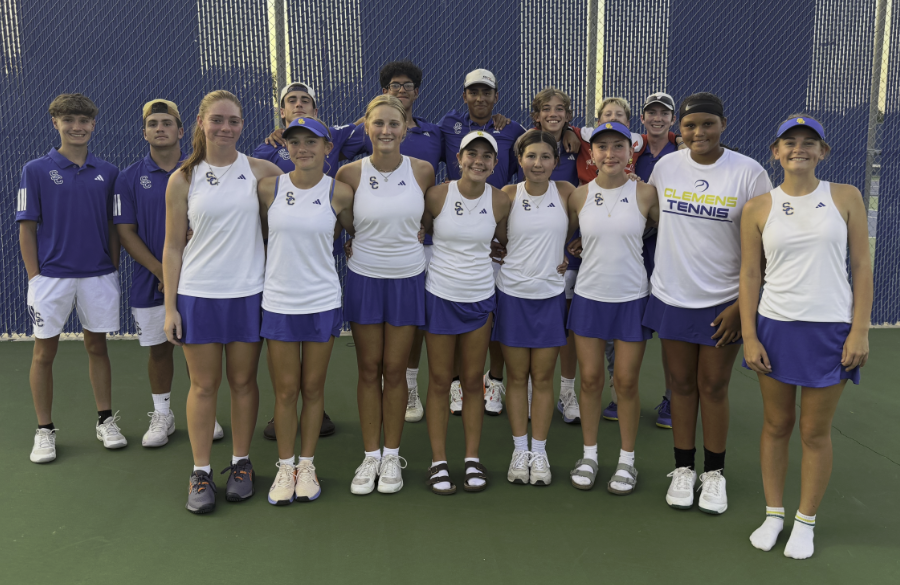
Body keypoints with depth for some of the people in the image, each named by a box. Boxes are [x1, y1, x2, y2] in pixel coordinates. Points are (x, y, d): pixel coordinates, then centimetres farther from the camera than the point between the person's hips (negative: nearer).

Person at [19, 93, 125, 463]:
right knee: (44, 352, 5)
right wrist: (35, 276, -6)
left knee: (97, 346, 11)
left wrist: (114, 269, 5)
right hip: (51, 276, -2)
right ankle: (45, 430, 17)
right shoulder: (36, 171, -1)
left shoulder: (107, 172, 5)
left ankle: (106, 420, 23)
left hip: (98, 276, 2)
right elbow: (26, 228, -1)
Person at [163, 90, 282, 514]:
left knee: (243, 381, 9)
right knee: (203, 385, 6)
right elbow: (172, 247, 3)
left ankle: (241, 464, 25)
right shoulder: (182, 180, 2)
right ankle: (200, 473, 18)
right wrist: (170, 307, 0)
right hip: (197, 295, 0)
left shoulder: (259, 170, 1)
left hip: (248, 292, 0)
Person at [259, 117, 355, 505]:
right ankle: (285, 468, 22)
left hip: (323, 302, 0)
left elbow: (356, 233, 13)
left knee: (313, 388, 10)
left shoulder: (339, 193, -3)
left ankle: (307, 465, 25)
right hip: (278, 302, 0)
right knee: (285, 390, 6)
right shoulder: (268, 188, -2)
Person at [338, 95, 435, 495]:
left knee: (394, 370, 6)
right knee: (369, 370, 7)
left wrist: (409, 239, 7)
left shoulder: (422, 171, -3)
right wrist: (352, 245, 0)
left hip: (407, 279, 0)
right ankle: (370, 457, 20)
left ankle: (392, 456, 21)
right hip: (364, 278, 0)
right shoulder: (350, 173, -5)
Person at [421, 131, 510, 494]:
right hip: (440, 296, -1)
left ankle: (473, 459, 21)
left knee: (473, 381, 8)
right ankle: (438, 462, 16)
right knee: (440, 381, 4)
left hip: (480, 297, 2)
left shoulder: (500, 201, -1)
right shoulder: (437, 196, -8)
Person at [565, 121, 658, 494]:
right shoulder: (579, 196, 1)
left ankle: (627, 460, 23)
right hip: (589, 296, 2)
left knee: (627, 382, 6)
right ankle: (589, 455, 26)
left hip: (632, 298, -1)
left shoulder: (646, 194, -5)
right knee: (590, 379, 8)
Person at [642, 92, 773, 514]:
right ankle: (683, 469, 26)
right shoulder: (665, 167, 1)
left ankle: (714, 474, 25)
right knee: (681, 385, 11)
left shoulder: (749, 173, -8)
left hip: (722, 303, -2)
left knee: (714, 388, 7)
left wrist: (742, 304, -11)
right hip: (672, 297, 3)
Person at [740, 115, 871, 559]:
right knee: (776, 425, 11)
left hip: (830, 330, -1)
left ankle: (805, 522, 25)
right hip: (775, 327, 1)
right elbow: (749, 275, 1)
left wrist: (859, 331, -6)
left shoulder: (845, 198, 1)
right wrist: (749, 337, -5)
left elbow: (862, 267, 0)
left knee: (815, 432, 8)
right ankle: (773, 514, 28)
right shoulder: (758, 209, 1)